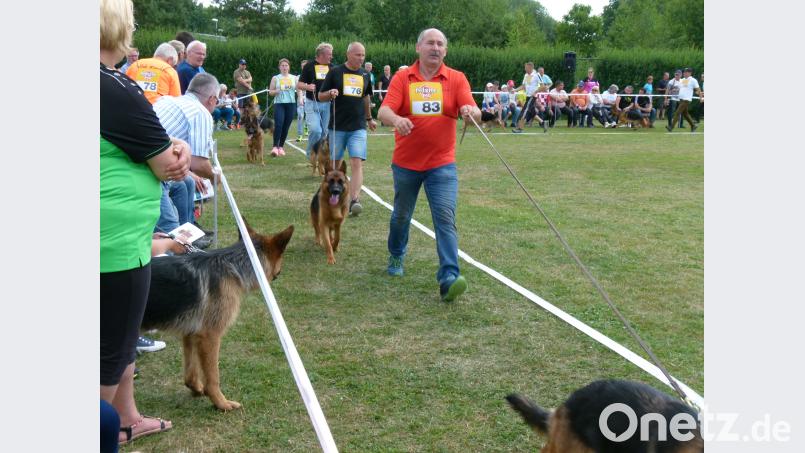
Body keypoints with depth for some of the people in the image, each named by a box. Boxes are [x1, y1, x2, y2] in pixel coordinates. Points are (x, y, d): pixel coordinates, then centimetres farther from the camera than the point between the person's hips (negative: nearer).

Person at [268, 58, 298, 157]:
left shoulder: (294, 78, 10)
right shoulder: (275, 78, 7)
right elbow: (270, 92, 8)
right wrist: (277, 91, -12)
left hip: (291, 104, 2)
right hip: (279, 104, -2)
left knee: (286, 126, 3)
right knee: (278, 124, -17)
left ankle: (281, 147, 13)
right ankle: (275, 146, -17)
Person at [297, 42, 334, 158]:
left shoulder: (332, 67, 10)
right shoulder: (309, 66, -1)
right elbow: (299, 84, 0)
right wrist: (307, 86, -21)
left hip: (327, 104, 4)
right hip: (312, 104, -4)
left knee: (325, 132, 6)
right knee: (315, 130, -15)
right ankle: (310, 154, 4)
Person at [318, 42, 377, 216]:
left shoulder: (365, 75, 10)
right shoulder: (335, 72, -1)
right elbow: (321, 96, 2)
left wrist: (369, 119, 32)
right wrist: (330, 93, -19)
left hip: (358, 127, 1)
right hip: (338, 126, -1)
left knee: (357, 163, -13)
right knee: (335, 163, 9)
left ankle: (354, 200, -21)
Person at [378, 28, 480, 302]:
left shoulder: (456, 78, 0)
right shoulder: (402, 78, -1)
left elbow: (474, 114, -10)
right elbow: (384, 111, -13)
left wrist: (470, 112, -34)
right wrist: (396, 119, -36)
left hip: (442, 164, -1)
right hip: (405, 163, 1)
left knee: (446, 218, -12)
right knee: (401, 215, 18)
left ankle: (449, 278, -15)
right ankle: (396, 256, 44)